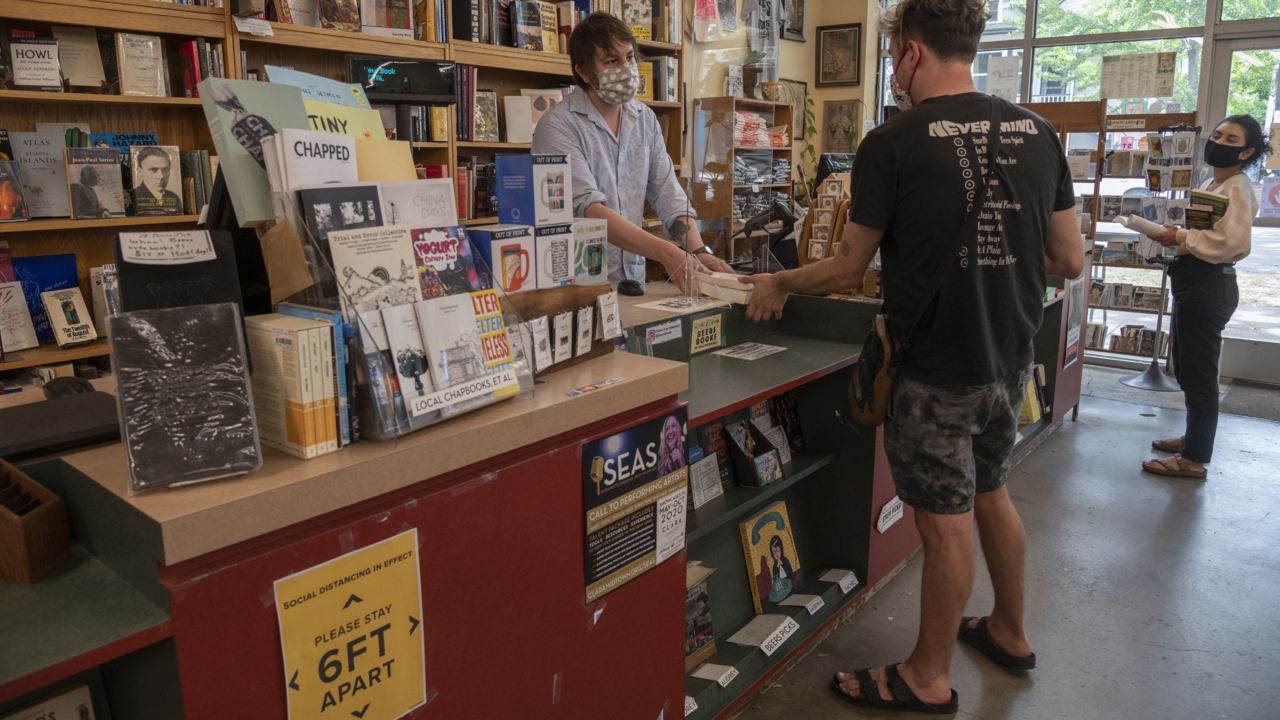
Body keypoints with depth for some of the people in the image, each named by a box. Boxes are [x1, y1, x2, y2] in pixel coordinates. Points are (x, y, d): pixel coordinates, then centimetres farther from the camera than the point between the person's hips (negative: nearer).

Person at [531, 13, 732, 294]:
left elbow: (668, 195, 9)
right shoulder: (557, 125, -9)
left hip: (633, 280, 5)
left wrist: (698, 251, -10)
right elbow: (587, 208, -20)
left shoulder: (646, 120, 12)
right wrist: (665, 252, -29)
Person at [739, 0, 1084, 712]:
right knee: (991, 493, 24)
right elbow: (1070, 260, 5)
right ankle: (1010, 630, 43)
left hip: (936, 372, -6)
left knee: (946, 524, 5)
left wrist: (777, 285, 8)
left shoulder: (893, 143, -15)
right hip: (1011, 361, 7)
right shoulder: (1038, 132, 2)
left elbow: (849, 269, -9)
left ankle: (929, 678, 23)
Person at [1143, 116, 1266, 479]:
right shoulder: (1210, 184, 16)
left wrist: (1180, 237, -18)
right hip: (1193, 282, 10)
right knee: (1186, 368, 20)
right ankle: (1195, 437, 35)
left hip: (1209, 286, -10)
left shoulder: (1238, 188, -13)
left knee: (1198, 374, -5)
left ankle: (1194, 460, 3)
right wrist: (1175, 236, 7)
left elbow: (1229, 242, -23)